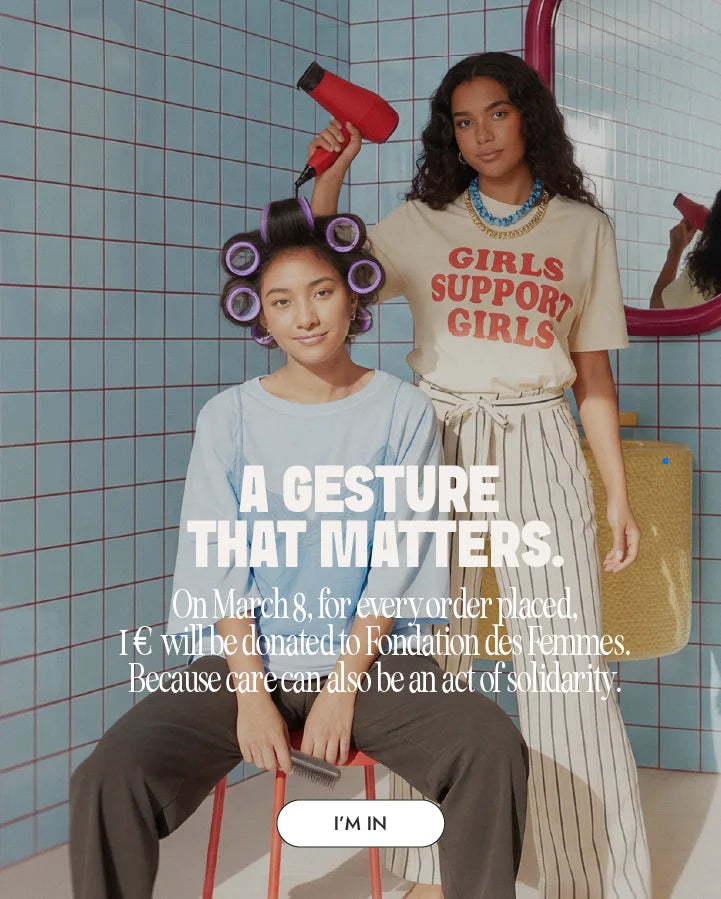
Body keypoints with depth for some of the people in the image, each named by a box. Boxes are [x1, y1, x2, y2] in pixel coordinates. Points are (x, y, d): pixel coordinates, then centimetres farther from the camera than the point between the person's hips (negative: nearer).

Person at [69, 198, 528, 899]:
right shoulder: (228, 417, 3)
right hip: (247, 658, 1)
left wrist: (342, 685, -11)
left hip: (372, 657, 0)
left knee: (493, 750, -27)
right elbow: (220, 568, -2)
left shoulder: (403, 413, 1)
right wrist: (252, 693, -13)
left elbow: (398, 566, -2)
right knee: (110, 778, -23)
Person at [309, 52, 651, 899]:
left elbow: (594, 373, 10)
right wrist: (329, 180, -1)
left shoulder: (582, 228, 10)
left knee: (565, 663, -7)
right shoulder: (418, 225, 10)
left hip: (538, 444, -1)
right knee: (425, 655, 2)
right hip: (437, 443, 1)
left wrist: (617, 493, 7)